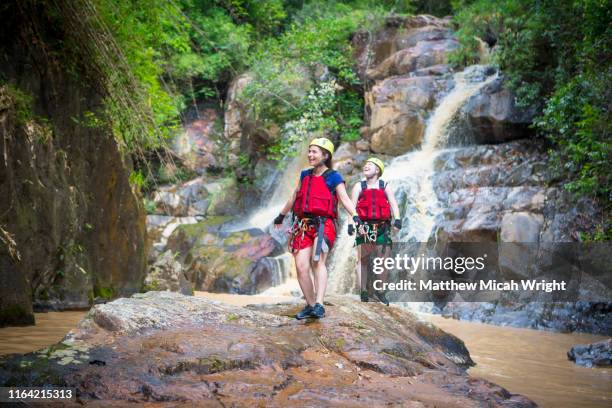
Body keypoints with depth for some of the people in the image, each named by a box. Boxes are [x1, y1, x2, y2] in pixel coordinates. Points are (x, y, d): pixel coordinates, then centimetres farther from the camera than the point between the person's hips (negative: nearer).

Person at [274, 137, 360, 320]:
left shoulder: (333, 177, 2)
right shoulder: (305, 175, 19)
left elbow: (345, 199, -8)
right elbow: (294, 197, 31)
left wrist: (355, 216, -26)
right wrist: (281, 215, 41)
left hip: (323, 224, -5)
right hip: (303, 225, 5)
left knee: (317, 261, -24)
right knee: (301, 267, -6)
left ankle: (319, 306, -31)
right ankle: (310, 305, 6)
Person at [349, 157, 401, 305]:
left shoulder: (385, 186, 13)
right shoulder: (359, 186, 11)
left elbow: (393, 204, 2)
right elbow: (352, 206, 3)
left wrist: (397, 220, -15)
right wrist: (351, 224, -12)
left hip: (382, 227, 1)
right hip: (364, 227, -1)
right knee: (361, 260, -7)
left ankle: (380, 291, 13)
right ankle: (363, 292, -5)